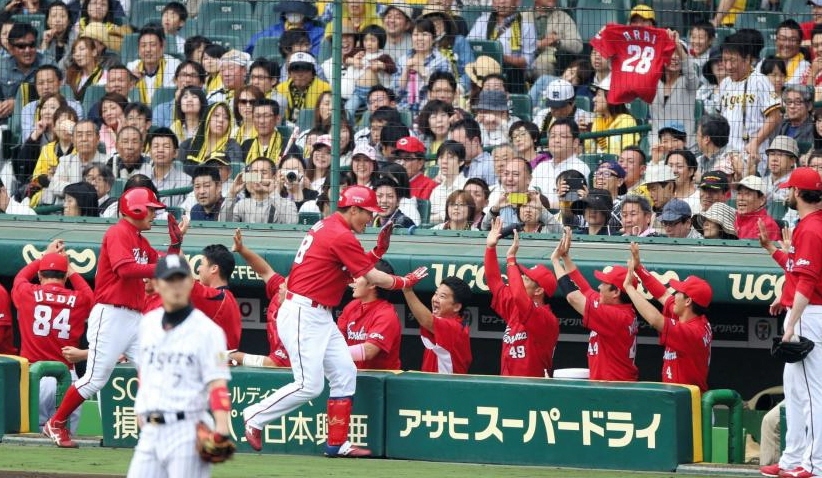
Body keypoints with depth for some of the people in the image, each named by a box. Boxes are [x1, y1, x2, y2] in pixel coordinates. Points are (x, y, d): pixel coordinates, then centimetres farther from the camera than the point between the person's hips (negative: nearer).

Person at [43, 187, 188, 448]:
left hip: (136, 318, 9)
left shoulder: (141, 241, 19)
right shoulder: (118, 233, -8)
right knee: (96, 377, -6)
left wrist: (176, 242, 8)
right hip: (111, 316, -9)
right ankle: (55, 425, 7)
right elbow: (125, 269, -24)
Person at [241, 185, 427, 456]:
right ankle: (254, 417, 4)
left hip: (320, 317, 11)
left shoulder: (326, 227, 14)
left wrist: (378, 251, 8)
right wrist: (405, 282, 3)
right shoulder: (341, 236, -15)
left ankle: (337, 443, 9)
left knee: (345, 373, 6)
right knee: (309, 386, -12)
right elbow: (372, 278, -11)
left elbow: (357, 268, 18)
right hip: (302, 314, -11)